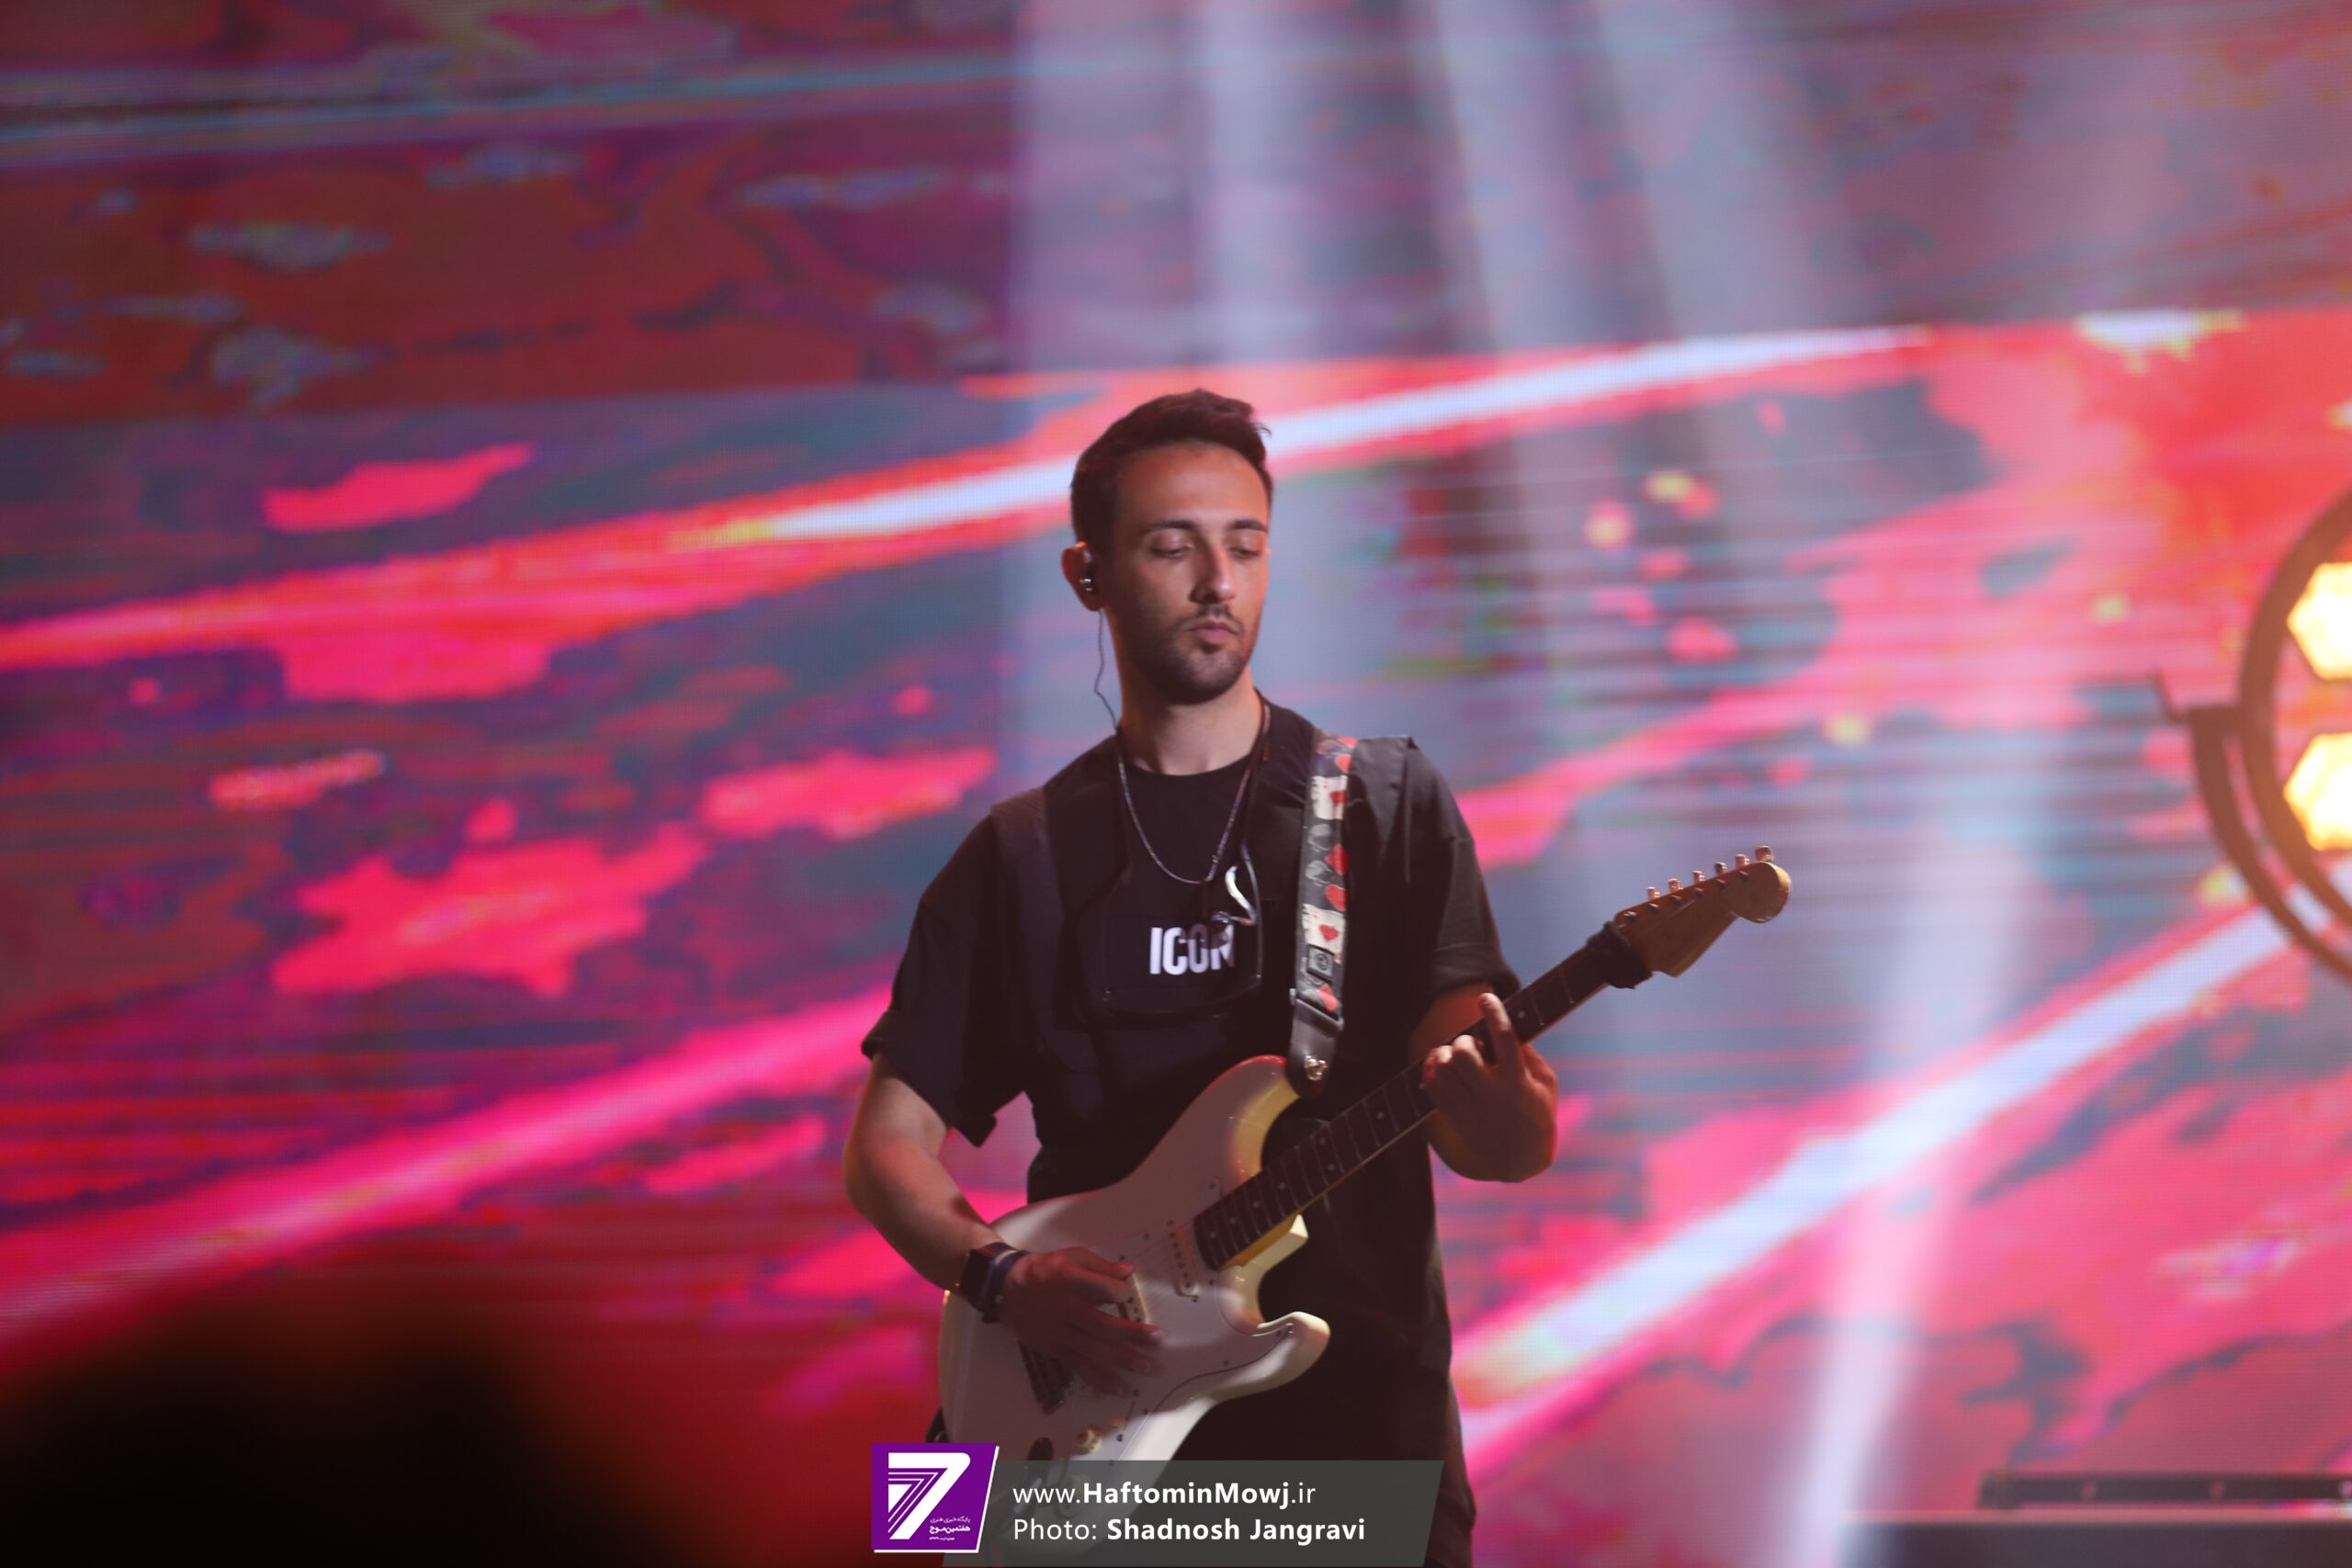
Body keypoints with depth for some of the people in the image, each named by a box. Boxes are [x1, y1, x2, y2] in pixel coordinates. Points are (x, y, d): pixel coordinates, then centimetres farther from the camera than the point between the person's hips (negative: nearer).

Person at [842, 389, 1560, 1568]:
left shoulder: (1385, 807, 4)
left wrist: (1494, 1106, -30)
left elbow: (1507, 1139, -5)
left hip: (1357, 1395, -1)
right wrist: (1004, 1278, -9)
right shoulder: (1021, 860, 9)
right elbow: (888, 1144, 10)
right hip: (1096, 1404, 1)